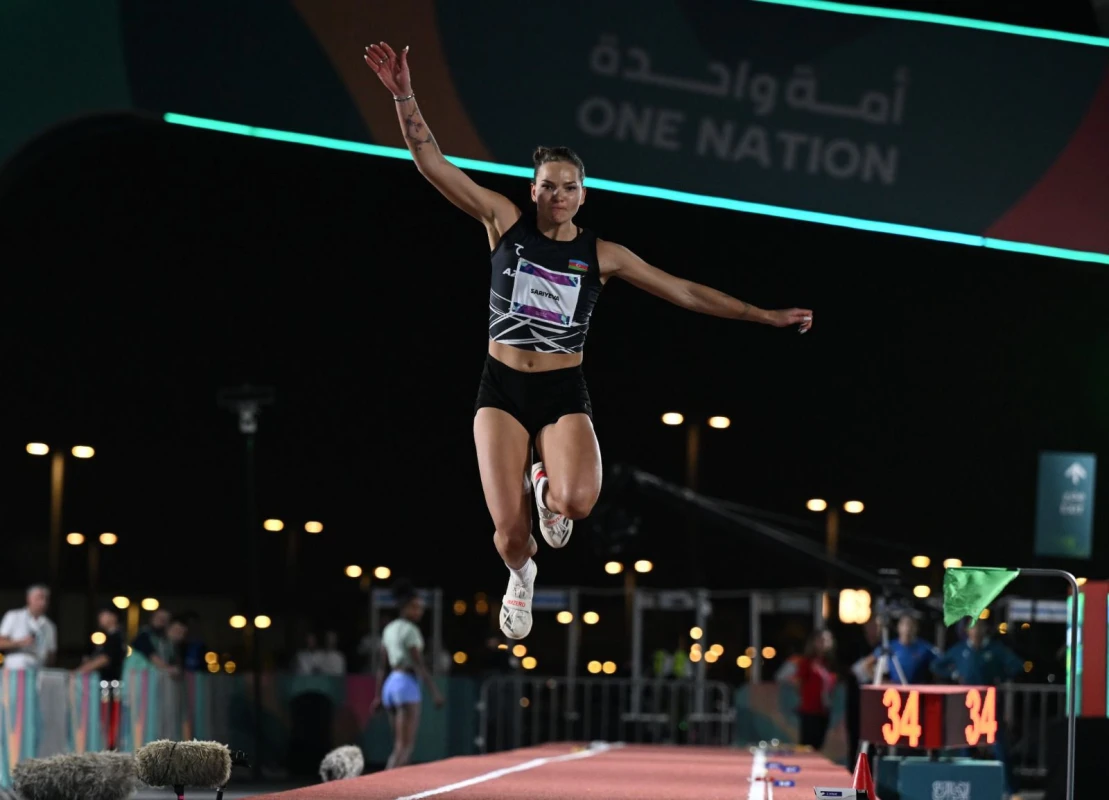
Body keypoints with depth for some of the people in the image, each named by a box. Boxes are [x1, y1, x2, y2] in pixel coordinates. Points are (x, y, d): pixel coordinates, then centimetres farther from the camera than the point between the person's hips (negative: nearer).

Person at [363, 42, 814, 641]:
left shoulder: (601, 255, 3)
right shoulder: (505, 222, 0)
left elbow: (686, 293, 7)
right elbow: (431, 162, -5)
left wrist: (766, 316, 5)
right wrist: (405, 98, -17)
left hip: (564, 393, 0)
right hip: (502, 389, 0)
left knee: (577, 502, -29)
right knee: (509, 529, -11)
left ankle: (546, 488, 12)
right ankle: (520, 577, 29)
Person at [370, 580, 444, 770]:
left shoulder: (389, 629, 16)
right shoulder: (410, 630, -10)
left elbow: (382, 666, 17)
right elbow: (419, 664, -15)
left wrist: (379, 696, 18)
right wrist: (434, 691, -14)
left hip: (390, 683, 9)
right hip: (407, 683, -9)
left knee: (399, 745, 12)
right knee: (405, 746, -11)